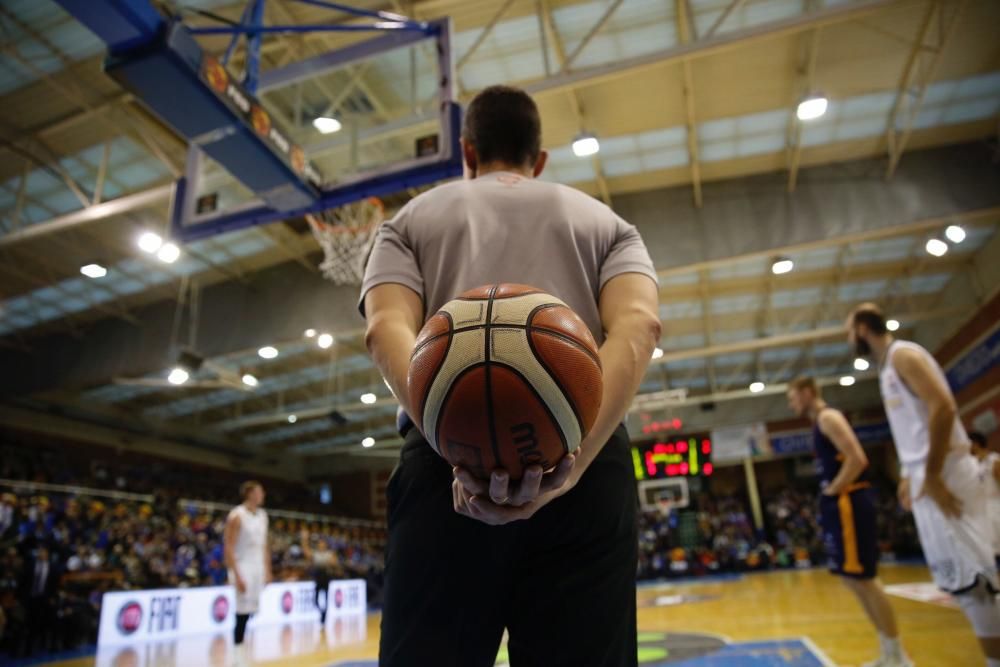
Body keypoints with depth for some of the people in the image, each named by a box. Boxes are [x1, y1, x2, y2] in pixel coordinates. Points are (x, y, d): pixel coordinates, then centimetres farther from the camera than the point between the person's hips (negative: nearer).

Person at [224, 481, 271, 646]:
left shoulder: (262, 515, 8)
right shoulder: (237, 515, -14)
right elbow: (229, 548, -16)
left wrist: (267, 571, 12)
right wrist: (237, 576, -21)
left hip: (258, 567, 7)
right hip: (242, 567, -7)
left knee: (253, 608, 8)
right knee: (244, 610, -6)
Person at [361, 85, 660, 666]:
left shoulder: (413, 218, 23)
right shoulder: (606, 221, 24)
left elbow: (387, 330, 1)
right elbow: (638, 326, 1)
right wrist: (573, 460, -12)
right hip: (589, 463, 2)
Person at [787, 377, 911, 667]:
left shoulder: (828, 417, -11)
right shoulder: (821, 423, 20)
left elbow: (857, 459, -21)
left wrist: (831, 491, -16)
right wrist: (829, 495, 12)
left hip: (848, 503, -11)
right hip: (839, 505, 11)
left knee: (862, 578, -6)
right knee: (852, 578, 13)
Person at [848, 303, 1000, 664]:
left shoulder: (903, 354, -10)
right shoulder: (888, 366, 19)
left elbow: (943, 407, -22)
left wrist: (933, 477, -21)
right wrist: (909, 476, 21)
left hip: (944, 474, -10)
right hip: (926, 476, 10)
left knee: (967, 574, -6)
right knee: (953, 574, 13)